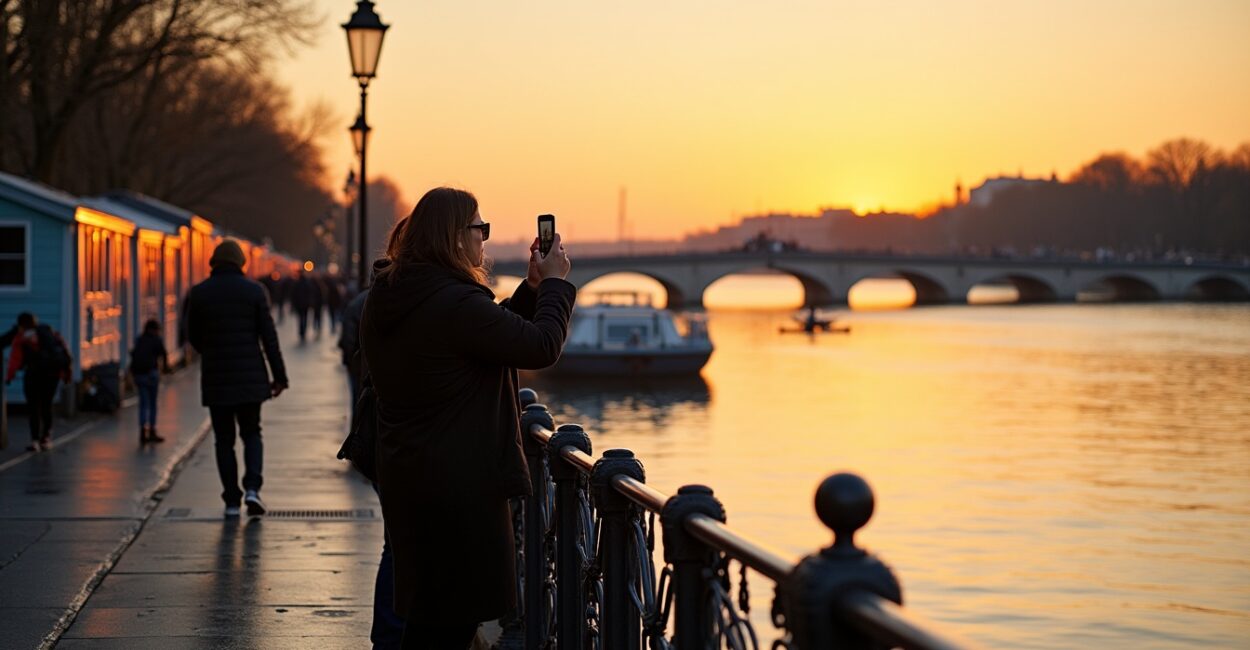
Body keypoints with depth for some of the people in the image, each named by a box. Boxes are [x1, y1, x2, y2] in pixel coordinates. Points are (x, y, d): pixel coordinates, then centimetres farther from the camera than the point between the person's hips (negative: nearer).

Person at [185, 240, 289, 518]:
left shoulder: (198, 293, -1)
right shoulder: (254, 291, -3)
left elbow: (193, 336, 8)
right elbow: (269, 336, -5)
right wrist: (279, 376, -1)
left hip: (215, 379, 0)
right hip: (250, 377, 0)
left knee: (224, 439, 10)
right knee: (251, 434, 14)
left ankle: (232, 500, 8)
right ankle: (252, 488, -5)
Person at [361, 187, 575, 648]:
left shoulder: (386, 300, 10)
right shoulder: (456, 304, -21)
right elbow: (542, 346, -15)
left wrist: (532, 287, 13)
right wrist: (554, 282, -1)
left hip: (405, 480, 9)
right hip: (461, 485, -9)